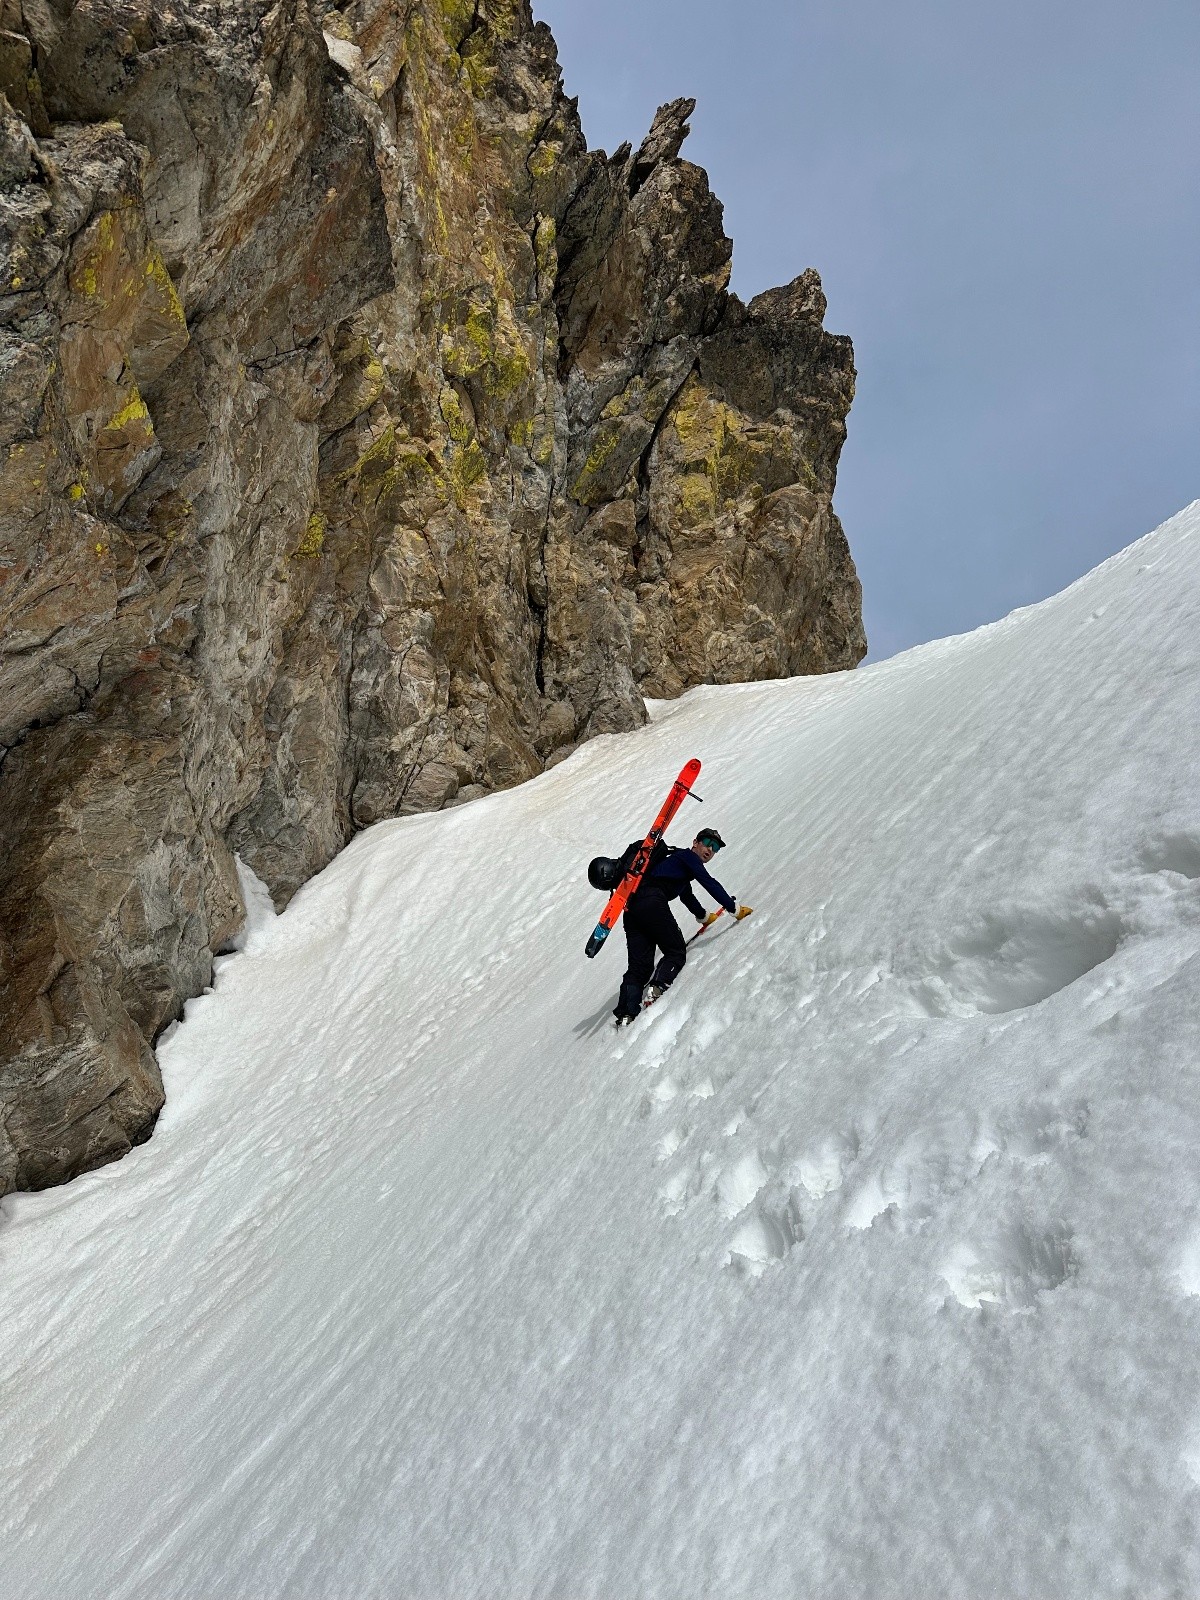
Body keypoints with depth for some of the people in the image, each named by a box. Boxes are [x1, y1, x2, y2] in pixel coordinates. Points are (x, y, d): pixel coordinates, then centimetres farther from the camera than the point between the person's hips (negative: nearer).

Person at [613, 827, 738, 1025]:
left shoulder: (677, 858, 37)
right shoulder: (688, 856, 9)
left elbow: (687, 895, 53)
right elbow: (709, 883, -6)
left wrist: (702, 915, 66)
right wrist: (733, 907, -3)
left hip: (632, 905, 9)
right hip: (652, 902, -9)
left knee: (640, 965, 3)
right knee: (676, 951, -2)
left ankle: (625, 1014, -11)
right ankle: (656, 990, -25)